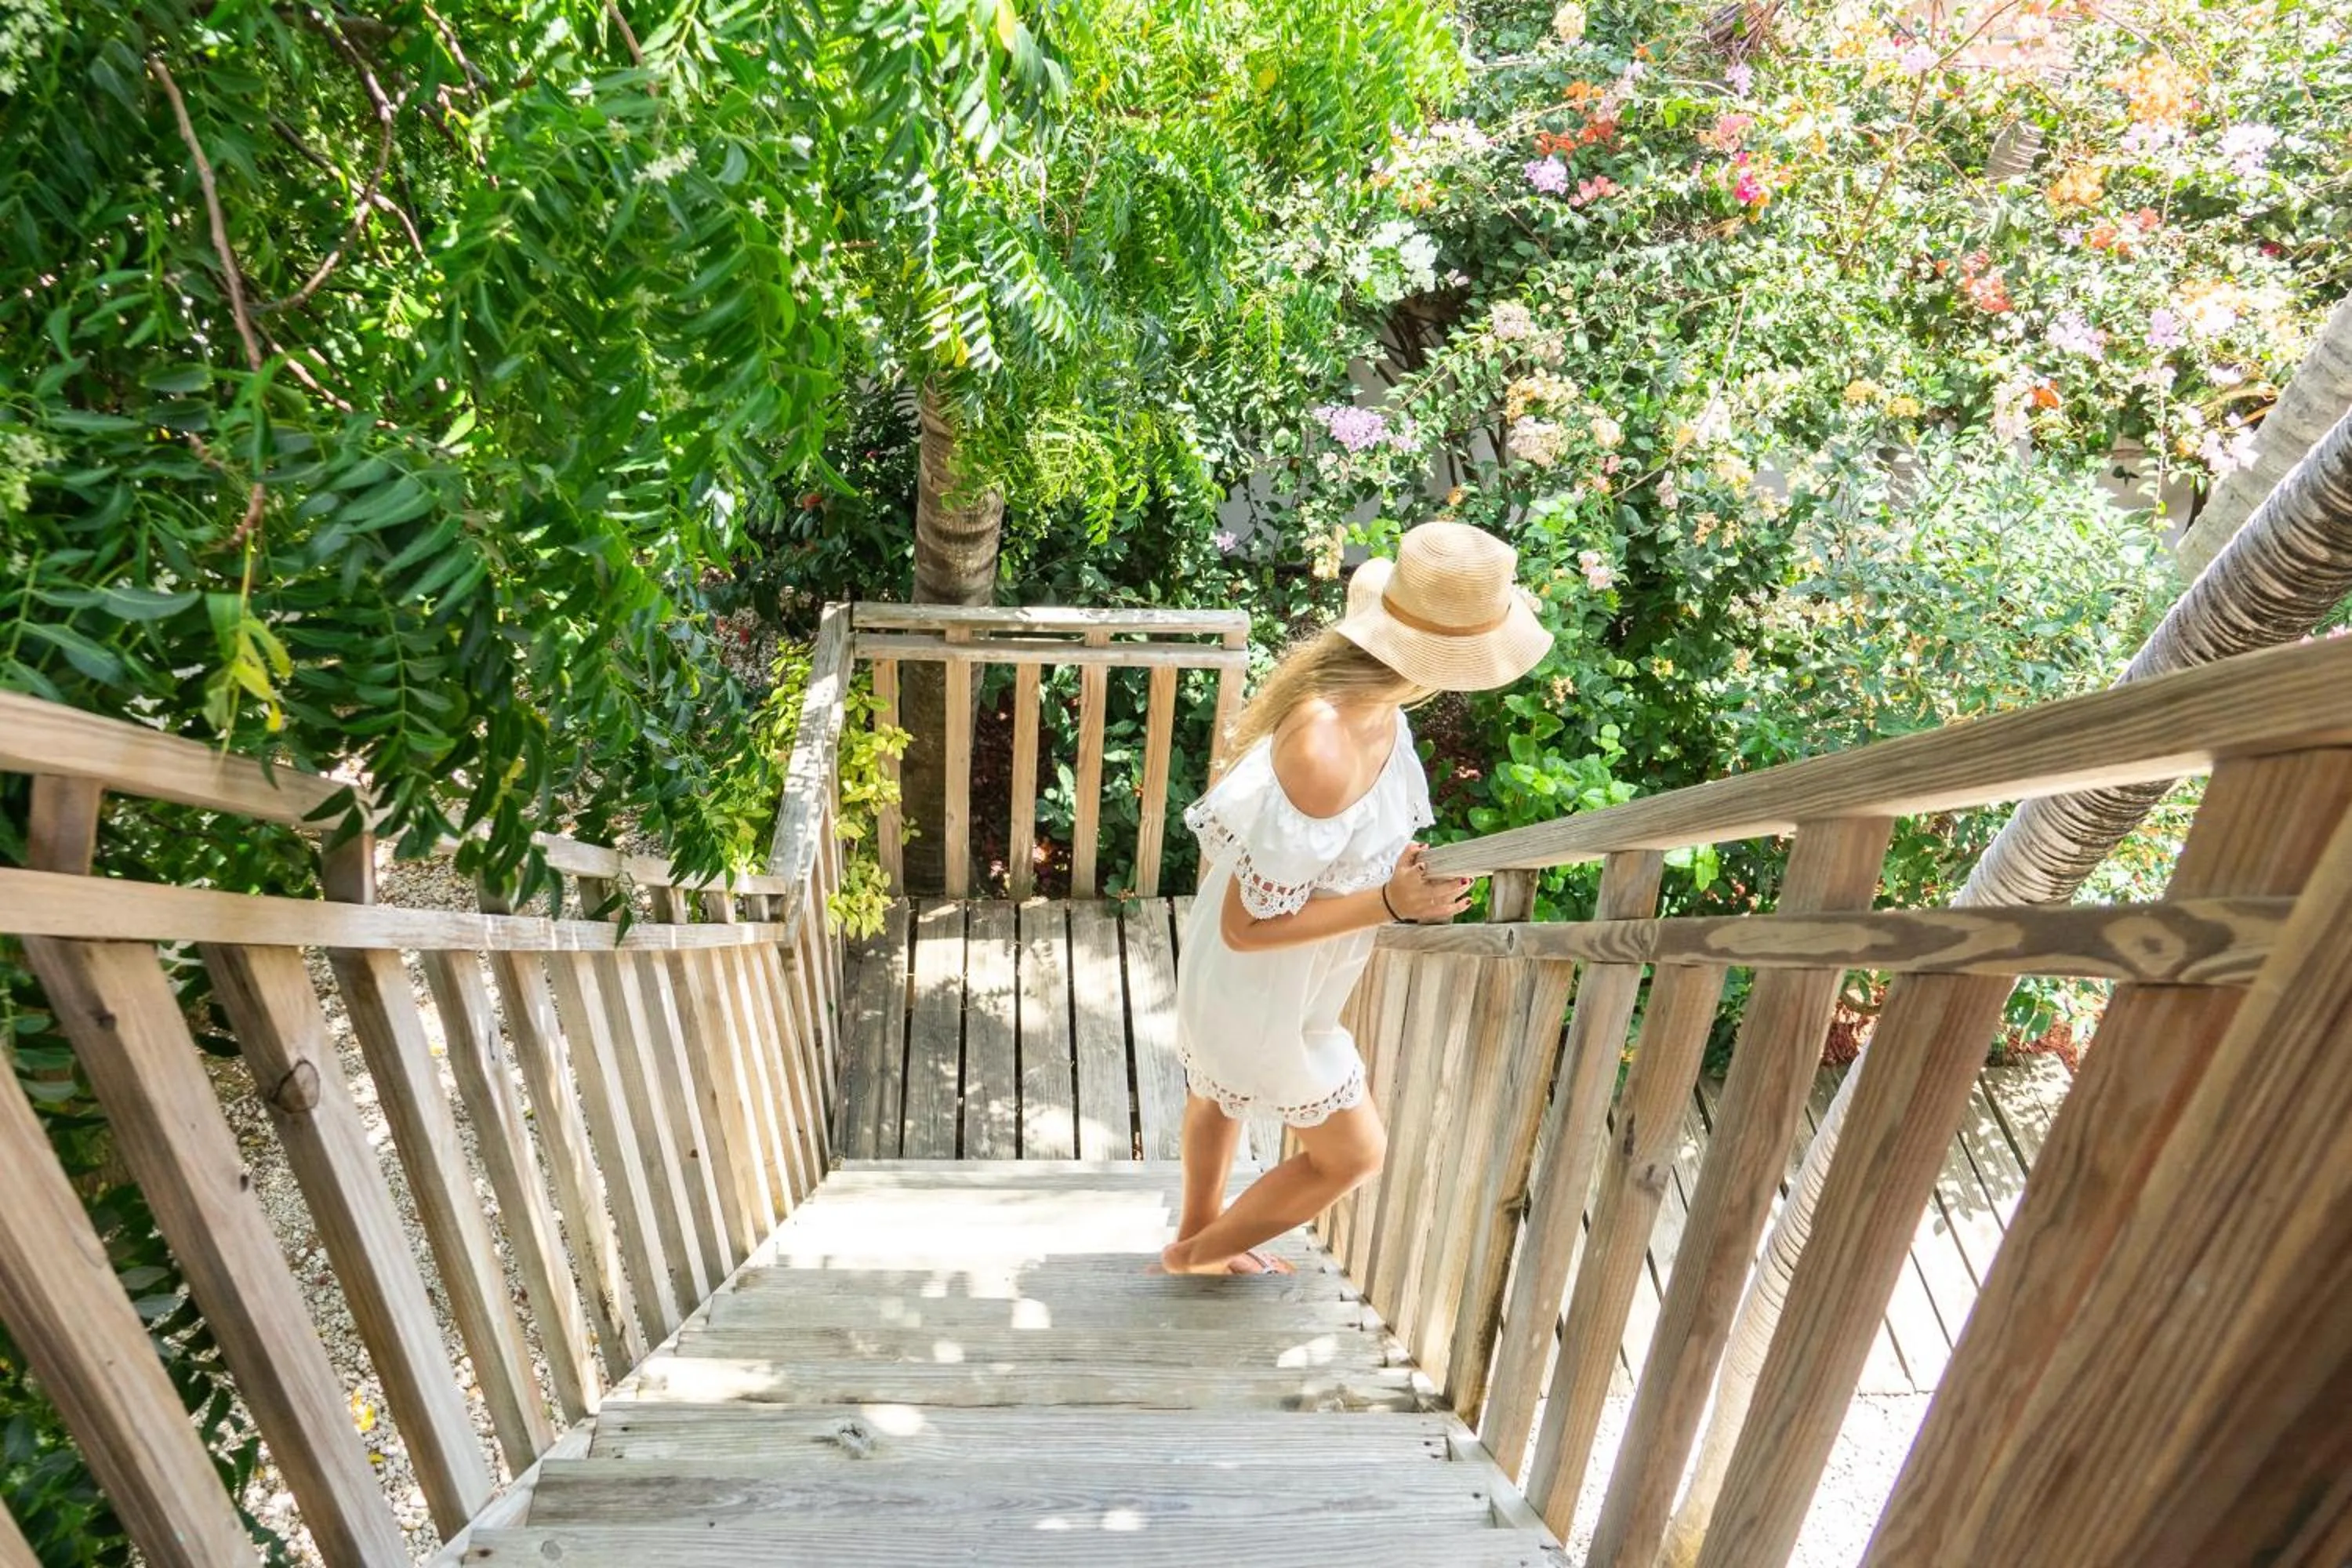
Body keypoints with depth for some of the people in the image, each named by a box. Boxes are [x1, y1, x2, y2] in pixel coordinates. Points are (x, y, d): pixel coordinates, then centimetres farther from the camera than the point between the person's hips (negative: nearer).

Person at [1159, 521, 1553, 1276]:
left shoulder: (1360, 690, -15)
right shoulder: (1326, 754, -42)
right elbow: (1247, 926, -32)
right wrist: (1391, 903, -30)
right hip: (1261, 992, -8)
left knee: (1222, 1092, 32)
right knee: (1352, 1153, 17)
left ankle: (1199, 1233, 62)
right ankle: (1201, 1252, 41)